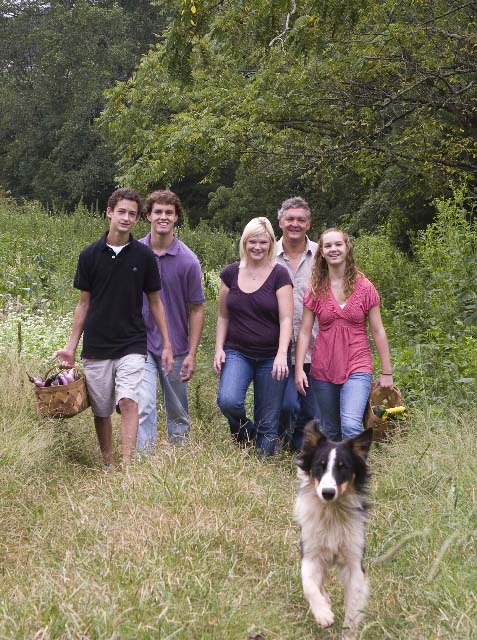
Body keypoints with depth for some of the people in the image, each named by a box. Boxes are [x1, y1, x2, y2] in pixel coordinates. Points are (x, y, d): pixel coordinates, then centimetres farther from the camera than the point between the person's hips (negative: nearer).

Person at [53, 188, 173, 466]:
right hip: (96, 347, 2)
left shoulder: (144, 255, 0)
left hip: (132, 344, -1)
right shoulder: (90, 254, 0)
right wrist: (71, 346, 4)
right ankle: (108, 466, 25)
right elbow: (84, 303, 7)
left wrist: (167, 344, 3)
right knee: (101, 411, 8)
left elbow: (155, 301, 7)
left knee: (128, 401, -18)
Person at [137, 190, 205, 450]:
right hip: (141, 343, 0)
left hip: (176, 348, 0)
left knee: (178, 412, 12)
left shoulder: (188, 260, -6)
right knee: (143, 406, -13)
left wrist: (192, 354, -5)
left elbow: (196, 309, -2)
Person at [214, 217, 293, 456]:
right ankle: (244, 433, 8)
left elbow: (286, 319, -10)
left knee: (268, 422, 2)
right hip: (237, 353, 2)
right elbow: (223, 316, 12)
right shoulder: (230, 274, 5)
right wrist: (219, 348, 2)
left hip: (271, 358, -2)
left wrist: (282, 354, -22)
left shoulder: (279, 275, -4)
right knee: (228, 401, -23)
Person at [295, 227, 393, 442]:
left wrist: (386, 372, 1)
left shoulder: (364, 287, -2)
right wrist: (298, 369, -7)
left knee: (351, 425, -21)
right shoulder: (315, 290, 2)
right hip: (323, 369, 3)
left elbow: (377, 331, 1)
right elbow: (304, 332, 2)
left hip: (357, 367, -3)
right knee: (330, 431, 12)